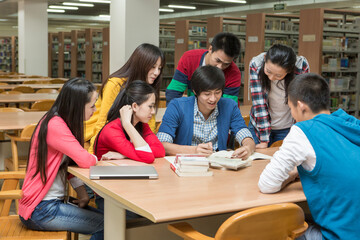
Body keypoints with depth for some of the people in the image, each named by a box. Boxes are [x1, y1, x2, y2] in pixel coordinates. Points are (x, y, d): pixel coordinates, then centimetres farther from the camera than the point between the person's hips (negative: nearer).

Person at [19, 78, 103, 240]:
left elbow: (72, 162, 11)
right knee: (106, 225, -11)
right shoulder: (55, 126, -22)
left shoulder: (61, 122, 8)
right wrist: (97, 159, -3)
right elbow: (85, 161, -26)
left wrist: (82, 192, -1)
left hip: (52, 201, 9)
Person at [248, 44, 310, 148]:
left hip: (287, 128, 0)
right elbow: (259, 103, -22)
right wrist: (263, 141, -21)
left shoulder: (301, 66, -24)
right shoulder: (256, 64, -23)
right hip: (259, 125, 1)